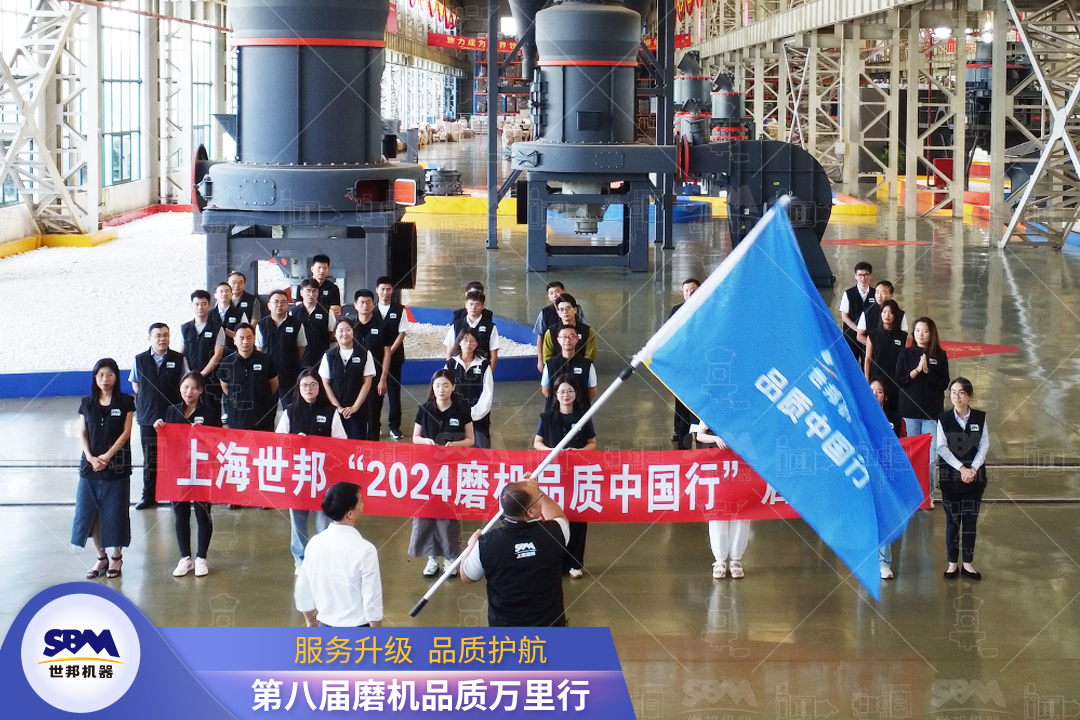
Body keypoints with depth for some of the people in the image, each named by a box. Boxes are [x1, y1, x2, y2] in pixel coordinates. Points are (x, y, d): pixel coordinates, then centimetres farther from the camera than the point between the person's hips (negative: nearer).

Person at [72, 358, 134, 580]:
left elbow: (126, 433, -6)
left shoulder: (125, 401, -2)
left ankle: (117, 557, 15)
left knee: (115, 512, 2)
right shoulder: (87, 403, 6)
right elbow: (82, 433, 4)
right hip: (90, 464, 3)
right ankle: (101, 557, 15)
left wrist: (107, 456, -13)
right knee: (89, 511, 3)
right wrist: (90, 457, -10)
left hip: (117, 465, -3)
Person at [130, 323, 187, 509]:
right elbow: (135, 384, 13)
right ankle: (149, 497, 16)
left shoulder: (178, 359, -2)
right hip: (148, 417, 1)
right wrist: (147, 400, 6)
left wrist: (178, 402, 0)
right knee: (150, 459, 8)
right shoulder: (140, 360, 2)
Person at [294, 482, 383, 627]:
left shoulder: (315, 544, -4)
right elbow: (372, 601, -17)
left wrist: (311, 622, 21)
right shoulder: (364, 550, -20)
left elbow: (303, 593, 5)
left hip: (325, 628, 5)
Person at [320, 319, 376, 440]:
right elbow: (325, 384, 3)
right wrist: (338, 407, -6)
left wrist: (355, 407, -7)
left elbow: (367, 383, -2)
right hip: (335, 409, 1)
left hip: (358, 409, -1)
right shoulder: (328, 356, 3)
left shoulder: (364, 354, -1)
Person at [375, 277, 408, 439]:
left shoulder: (399, 310, -1)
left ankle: (394, 426, 7)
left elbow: (402, 333, -3)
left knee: (394, 392, 1)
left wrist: (390, 352, -10)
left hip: (394, 357, -1)